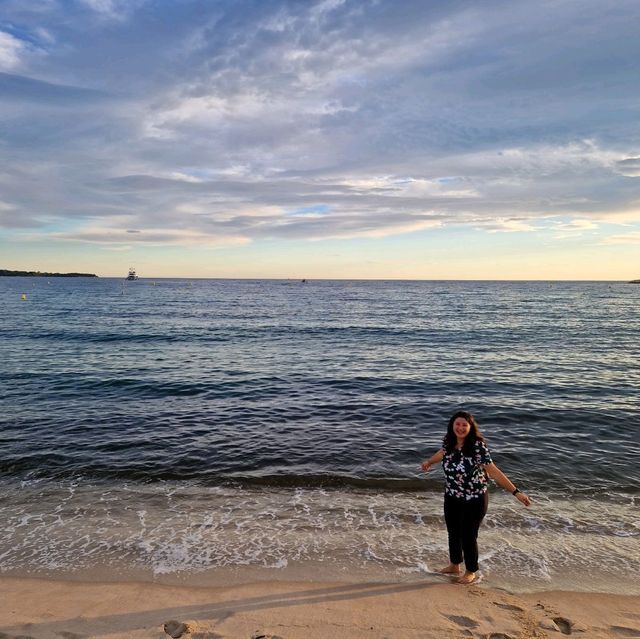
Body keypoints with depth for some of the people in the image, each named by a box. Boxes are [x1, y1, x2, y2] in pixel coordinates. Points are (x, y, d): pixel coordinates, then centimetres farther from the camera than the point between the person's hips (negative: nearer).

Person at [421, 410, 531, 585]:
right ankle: (454, 565, 46)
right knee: (453, 533, 21)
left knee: (468, 536, 9)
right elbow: (443, 452, 15)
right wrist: (429, 462, 33)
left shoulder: (478, 446, -26)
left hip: (474, 500, -5)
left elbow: (493, 471, -27)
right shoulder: (449, 441, -9)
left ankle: (471, 572, 36)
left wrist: (515, 492, -32)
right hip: (451, 498, 6)